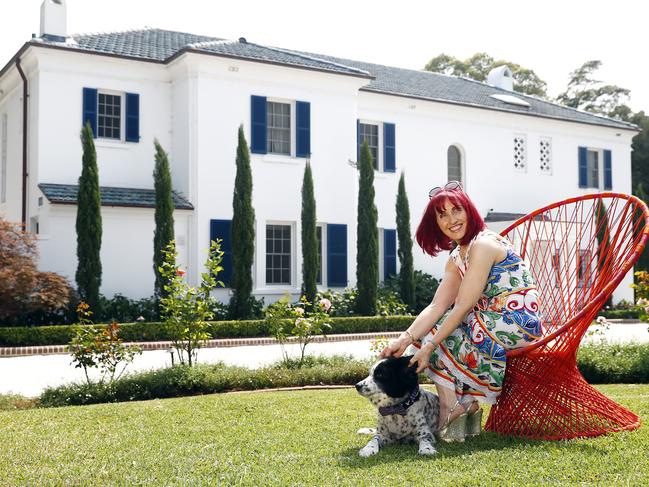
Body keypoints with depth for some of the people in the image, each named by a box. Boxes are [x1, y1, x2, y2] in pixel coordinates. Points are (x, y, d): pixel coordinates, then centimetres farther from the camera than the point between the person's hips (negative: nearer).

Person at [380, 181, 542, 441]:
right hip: (495, 323, 9)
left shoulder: (483, 244, -16)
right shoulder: (456, 258, 12)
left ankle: (450, 408, -1)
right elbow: (437, 306, 1)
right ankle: (467, 404, 10)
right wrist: (405, 339, -13)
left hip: (517, 323, -9)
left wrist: (429, 346, -20)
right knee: (436, 326, 10)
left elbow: (464, 307, -20)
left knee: (436, 332, -6)